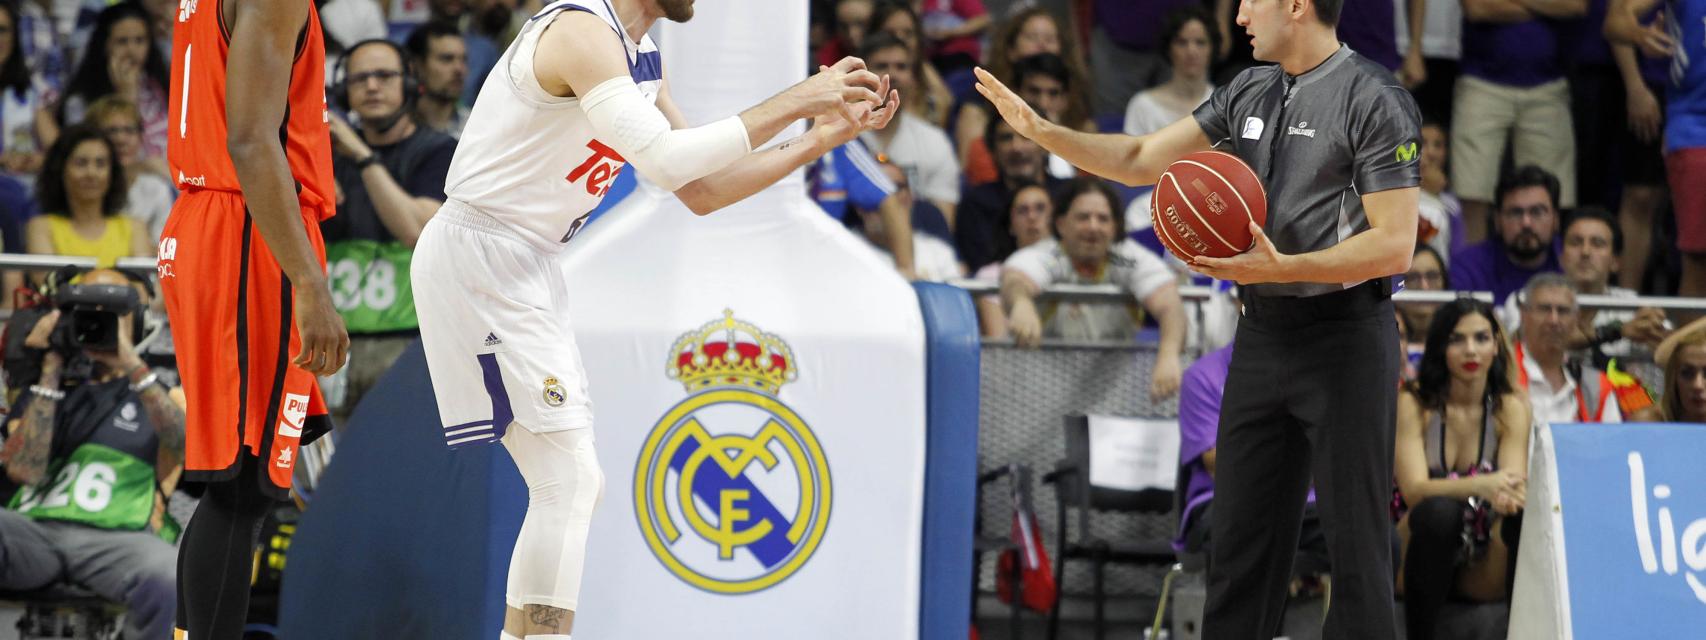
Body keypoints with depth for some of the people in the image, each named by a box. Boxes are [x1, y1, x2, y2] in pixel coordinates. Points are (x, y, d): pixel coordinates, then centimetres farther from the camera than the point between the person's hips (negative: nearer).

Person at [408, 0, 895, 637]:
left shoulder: (641, 59, 13)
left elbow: (702, 191, 17)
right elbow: (665, 161, -29)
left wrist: (822, 137, 9)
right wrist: (794, 102, -25)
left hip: (527, 268, 10)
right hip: (477, 255, -10)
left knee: (570, 483, 10)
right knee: (569, 478, -15)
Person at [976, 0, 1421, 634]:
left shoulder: (1375, 101, -12)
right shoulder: (1248, 92, 11)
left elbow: (1395, 245, -16)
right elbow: (1141, 160, 14)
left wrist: (1280, 267, -23)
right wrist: (1039, 130, 5)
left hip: (1344, 341, -7)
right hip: (1261, 337, 7)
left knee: (1355, 545, -4)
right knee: (1239, 537, 9)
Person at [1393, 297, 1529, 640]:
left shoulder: (1510, 408, 0)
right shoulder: (1413, 403, -8)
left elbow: (1515, 481, -13)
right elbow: (1414, 489, -21)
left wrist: (1509, 495, -40)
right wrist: (1480, 486, -41)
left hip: (1483, 565, 2)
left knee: (1527, 517, -28)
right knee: (1439, 509, -35)